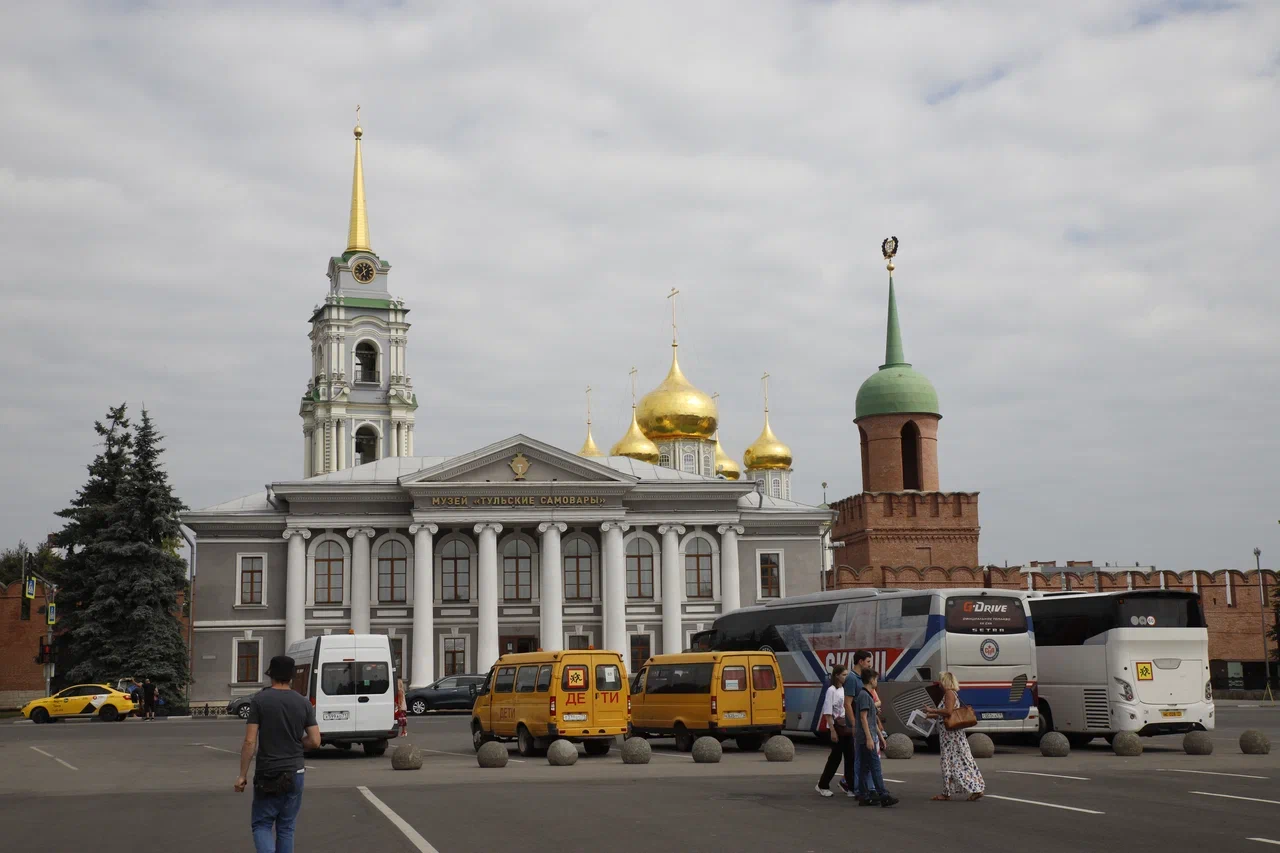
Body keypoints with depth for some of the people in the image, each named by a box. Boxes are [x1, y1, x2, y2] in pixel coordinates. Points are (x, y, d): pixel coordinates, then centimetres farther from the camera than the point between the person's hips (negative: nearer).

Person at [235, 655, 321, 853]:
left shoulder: (259, 700, -8)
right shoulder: (303, 703, 1)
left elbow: (250, 742, -11)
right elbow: (315, 742, -2)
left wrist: (242, 775, -4)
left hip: (267, 775, -2)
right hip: (295, 774, 3)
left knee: (261, 824, 9)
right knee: (286, 827, 13)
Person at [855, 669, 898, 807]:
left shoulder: (868, 695, 19)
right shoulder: (864, 695, -11)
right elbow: (863, 717, -18)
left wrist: (879, 735, 25)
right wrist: (869, 738, -21)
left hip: (868, 739, 10)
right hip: (867, 738, -10)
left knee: (866, 768, 8)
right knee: (875, 766, -11)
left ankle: (868, 797, 8)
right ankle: (884, 795, -13)